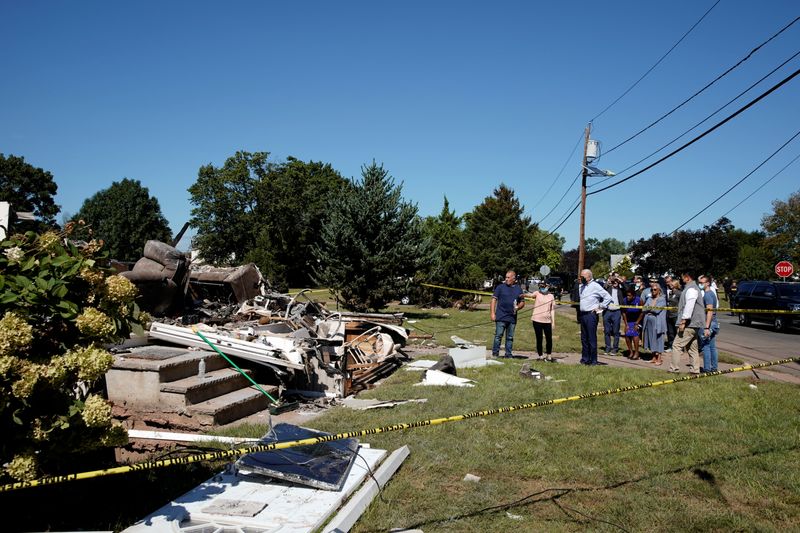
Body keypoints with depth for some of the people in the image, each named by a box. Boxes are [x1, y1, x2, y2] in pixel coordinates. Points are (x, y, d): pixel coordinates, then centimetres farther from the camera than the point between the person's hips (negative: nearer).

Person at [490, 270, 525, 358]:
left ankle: (508, 354, 17)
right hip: (501, 317, -3)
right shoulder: (500, 287, 1)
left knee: (510, 337, 9)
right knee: (498, 336, -4)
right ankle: (495, 353, 4)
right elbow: (494, 300, -1)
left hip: (512, 317, 3)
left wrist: (518, 307, -4)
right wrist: (493, 313, -9)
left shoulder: (518, 289, 12)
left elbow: (522, 302, 18)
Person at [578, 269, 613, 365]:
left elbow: (608, 297, -11)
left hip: (591, 315, -7)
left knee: (592, 338, -4)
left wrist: (600, 308, -9)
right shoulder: (581, 286, 13)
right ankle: (585, 358, 20)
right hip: (583, 314, 7)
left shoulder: (595, 286, -8)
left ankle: (593, 360, 2)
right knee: (584, 338, 12)